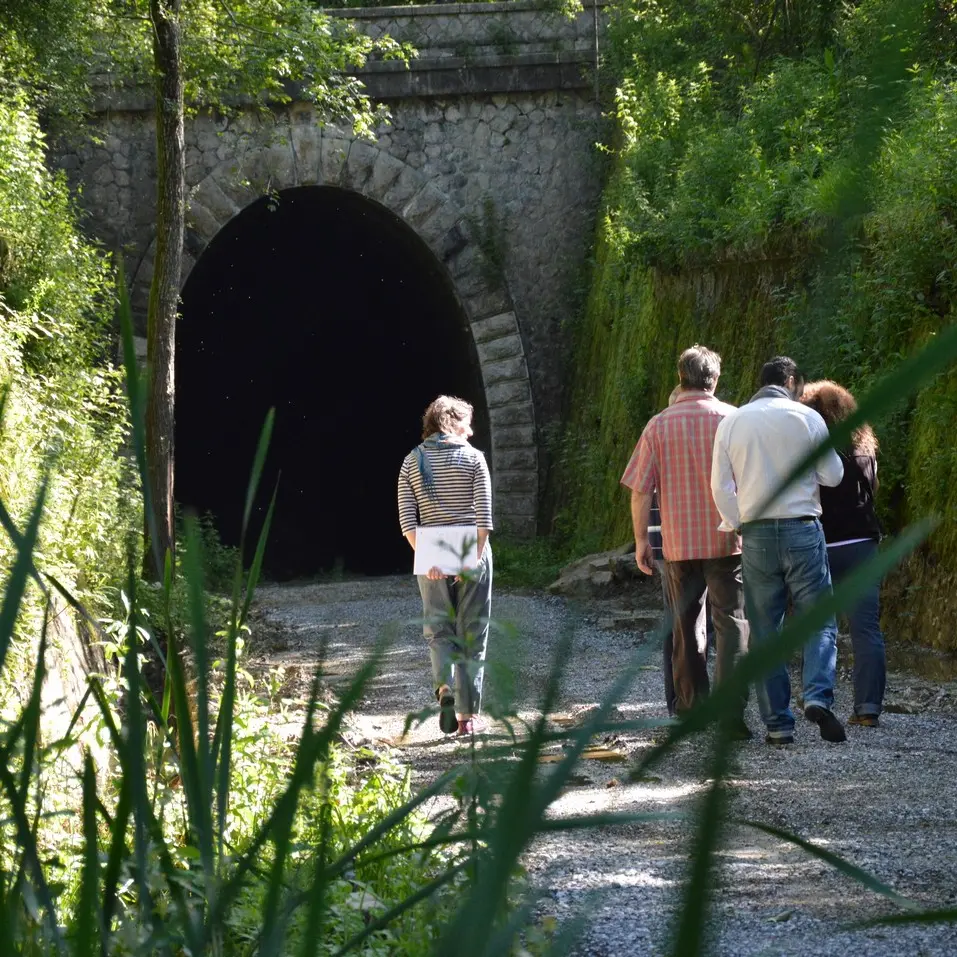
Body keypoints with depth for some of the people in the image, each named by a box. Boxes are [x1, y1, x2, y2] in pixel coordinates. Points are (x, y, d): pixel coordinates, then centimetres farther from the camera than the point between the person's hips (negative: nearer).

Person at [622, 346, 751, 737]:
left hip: (679, 542, 2)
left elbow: (640, 489, -1)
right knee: (732, 621, -2)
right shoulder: (732, 419, -3)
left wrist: (641, 540, 8)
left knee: (686, 624, 12)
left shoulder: (659, 425, 0)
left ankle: (691, 707, 15)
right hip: (726, 540, -1)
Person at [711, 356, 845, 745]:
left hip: (756, 534, 2)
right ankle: (818, 695, -19)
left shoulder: (732, 423, 5)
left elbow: (721, 486, 3)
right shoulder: (806, 418, -2)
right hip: (802, 528, -2)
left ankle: (777, 723, 3)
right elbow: (832, 475, 2)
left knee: (765, 630, 6)